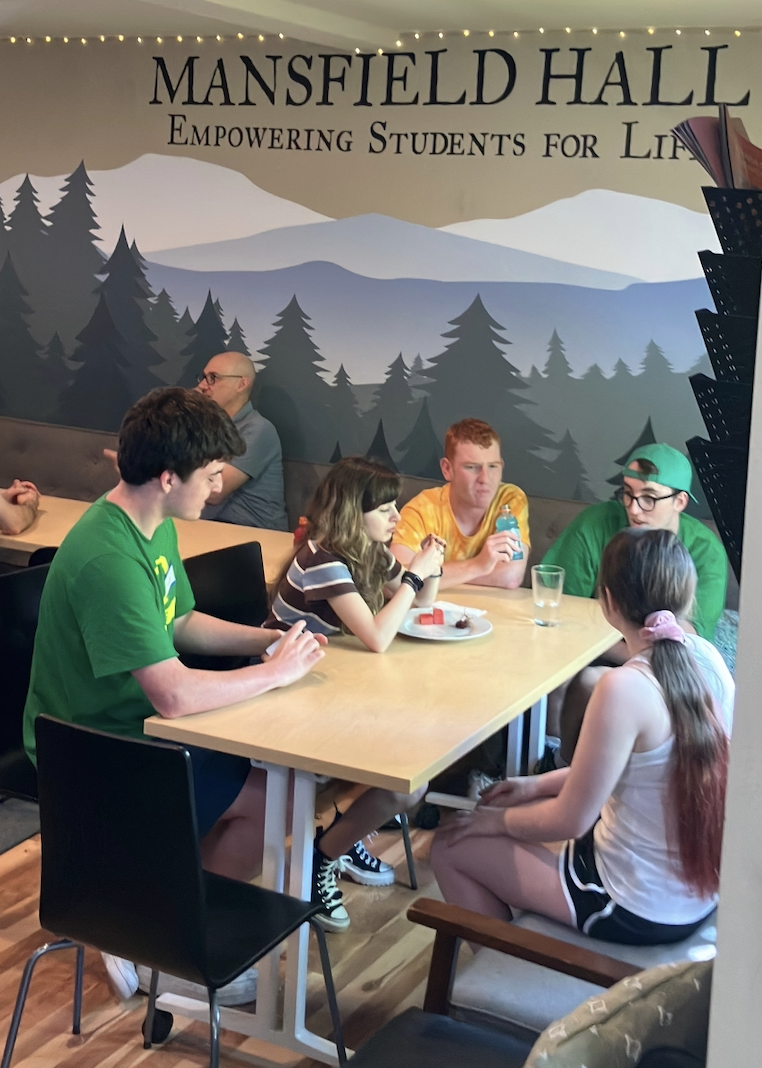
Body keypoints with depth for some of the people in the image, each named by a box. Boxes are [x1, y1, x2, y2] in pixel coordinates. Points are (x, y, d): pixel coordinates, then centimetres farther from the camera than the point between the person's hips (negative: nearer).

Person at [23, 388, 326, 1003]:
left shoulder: (155, 526, 2)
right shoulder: (109, 559, -30)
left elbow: (182, 623, 17)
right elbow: (176, 695, -34)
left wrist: (267, 638, 2)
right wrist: (276, 672, -20)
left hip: (131, 725, 10)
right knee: (269, 799, -13)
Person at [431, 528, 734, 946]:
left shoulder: (625, 688, -29)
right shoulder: (707, 657, -4)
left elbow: (570, 821, -20)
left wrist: (500, 820, -1)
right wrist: (541, 783, 13)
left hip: (641, 911, -8)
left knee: (451, 848, 7)